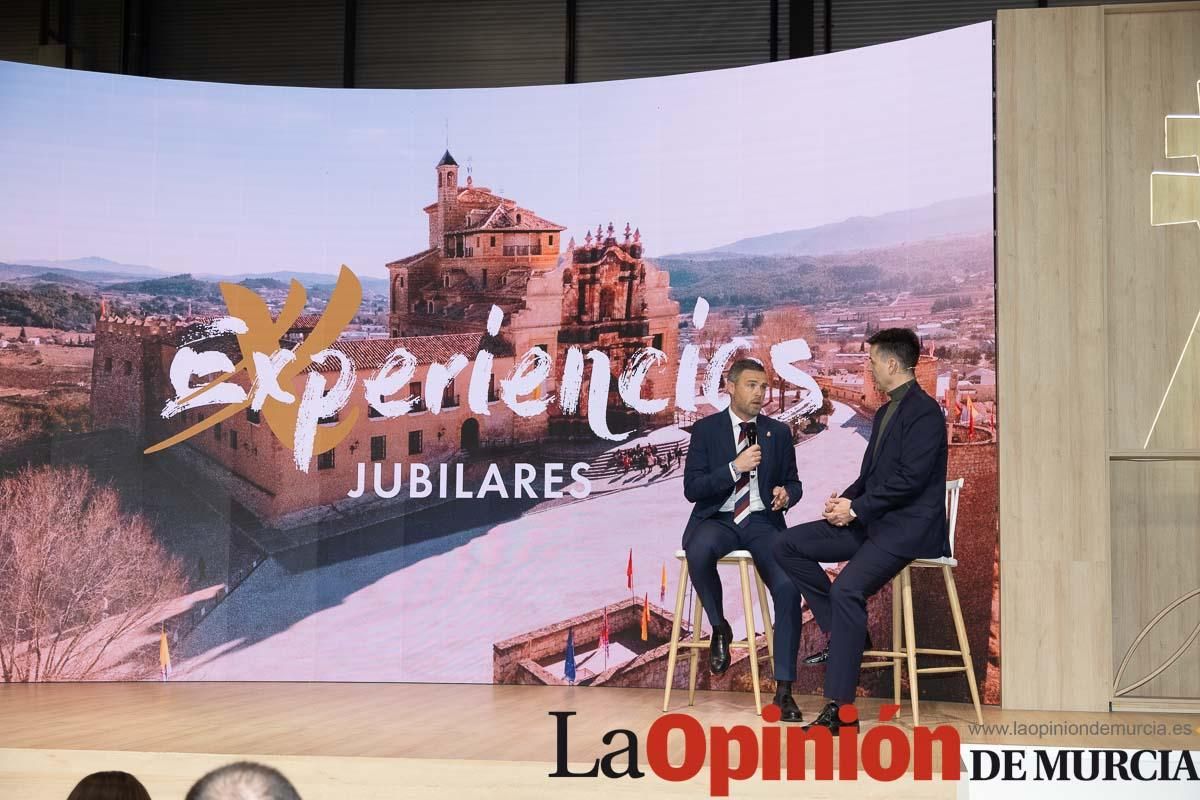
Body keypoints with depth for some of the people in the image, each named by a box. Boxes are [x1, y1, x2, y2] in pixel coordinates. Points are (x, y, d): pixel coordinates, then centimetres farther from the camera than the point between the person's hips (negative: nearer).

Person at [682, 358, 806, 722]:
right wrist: (735, 468, -17)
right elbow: (692, 489, -3)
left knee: (788, 586, -26)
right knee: (699, 552, -39)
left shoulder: (778, 432, 12)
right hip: (718, 520, -2)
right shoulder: (706, 430, 4)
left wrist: (786, 494, -8)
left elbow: (794, 483, 18)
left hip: (762, 522, 2)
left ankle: (784, 687, -18)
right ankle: (719, 629, -12)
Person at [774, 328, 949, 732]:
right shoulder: (885, 412, 19)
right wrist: (845, 499, 2)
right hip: (871, 520, 10)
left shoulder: (924, 412, -12)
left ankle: (839, 708, -28)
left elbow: (910, 478, -20)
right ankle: (843, 632, 3)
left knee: (846, 590, -30)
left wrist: (856, 507, -16)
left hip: (909, 527, -10)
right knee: (789, 545, 2)